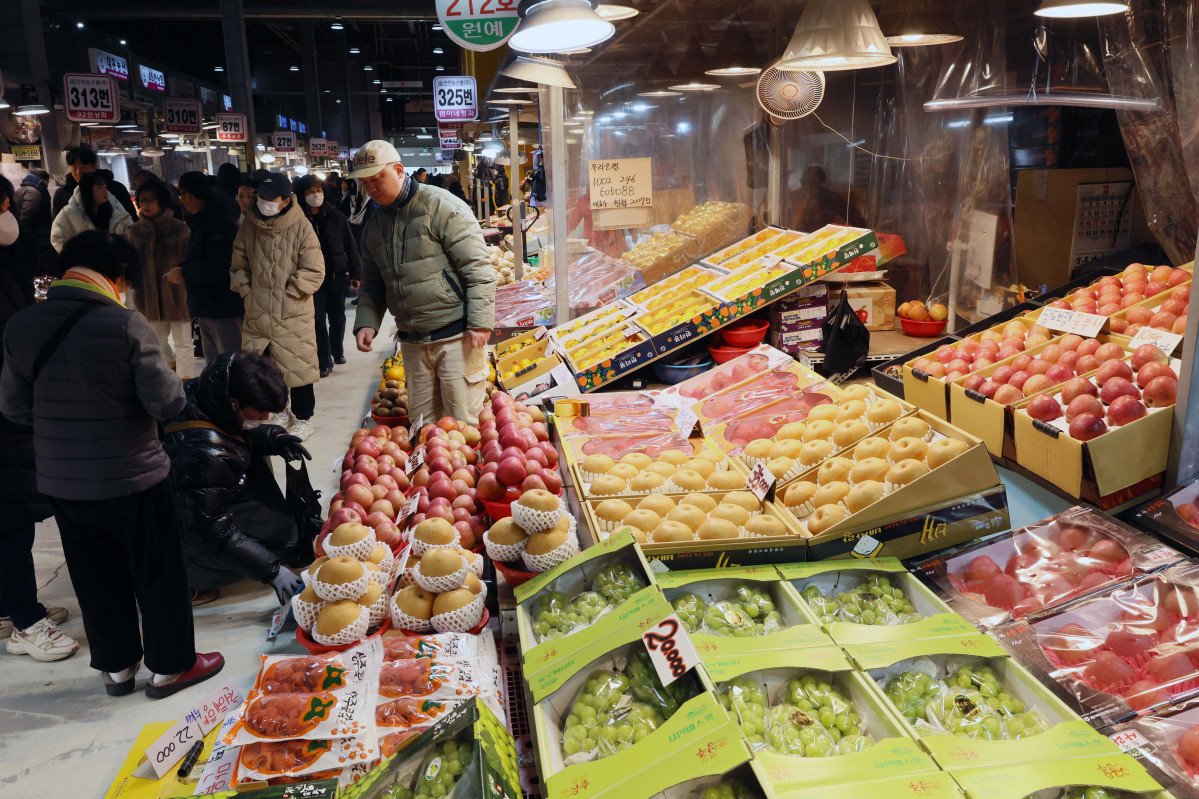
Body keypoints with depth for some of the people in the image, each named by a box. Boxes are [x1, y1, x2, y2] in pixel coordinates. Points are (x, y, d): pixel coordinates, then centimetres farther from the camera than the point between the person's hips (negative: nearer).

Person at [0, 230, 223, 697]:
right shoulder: (126, 325, -21)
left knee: (96, 578, 19)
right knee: (158, 574, 12)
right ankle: (170, 667, 26)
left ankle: (116, 666, 35)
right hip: (132, 479, -5)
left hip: (60, 480, 5)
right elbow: (167, 401, -18)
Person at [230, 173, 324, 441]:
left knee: (298, 367, 4)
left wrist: (288, 295, -10)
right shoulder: (249, 226, 4)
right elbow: (238, 266, 15)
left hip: (293, 315, -4)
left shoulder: (301, 228, -10)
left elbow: (314, 272, -10)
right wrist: (246, 292, 5)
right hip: (256, 314, 5)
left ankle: (301, 418, 21)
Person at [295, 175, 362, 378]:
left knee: (338, 317, 14)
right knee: (319, 320, -2)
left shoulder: (336, 217, 1)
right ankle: (325, 362, 5)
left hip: (337, 275, 2)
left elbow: (350, 246, 5)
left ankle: (337, 351, 36)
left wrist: (356, 273, 4)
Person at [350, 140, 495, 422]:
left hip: (456, 336, -6)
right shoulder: (373, 226, 13)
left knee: (463, 421, -1)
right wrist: (366, 322, 4)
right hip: (412, 343, 6)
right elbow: (373, 283, 21)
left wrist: (480, 323, -17)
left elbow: (477, 267, -12)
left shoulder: (440, 206, -8)